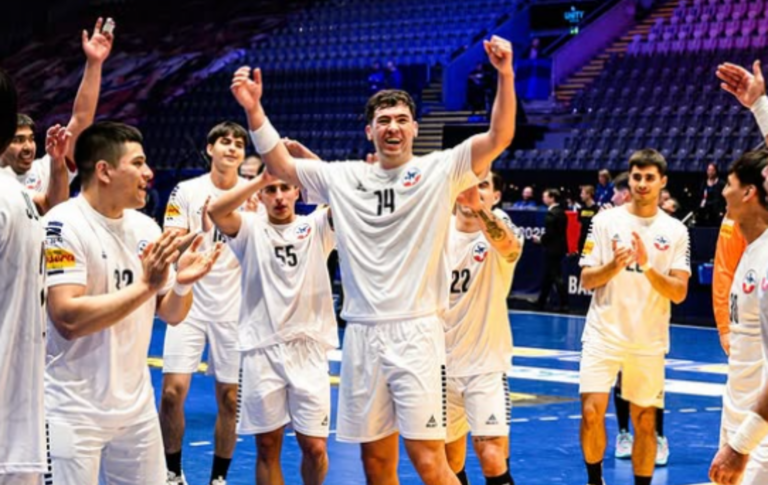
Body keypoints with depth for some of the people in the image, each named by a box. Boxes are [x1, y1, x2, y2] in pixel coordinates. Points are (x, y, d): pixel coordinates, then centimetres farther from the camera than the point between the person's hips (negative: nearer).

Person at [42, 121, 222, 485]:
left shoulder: (146, 227, 6)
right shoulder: (62, 226, -15)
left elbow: (171, 314, 11)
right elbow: (68, 319, -25)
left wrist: (182, 284, -10)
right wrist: (145, 286, -26)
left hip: (136, 405, 7)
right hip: (73, 411, -7)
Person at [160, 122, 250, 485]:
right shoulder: (187, 192, -1)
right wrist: (202, 230, -23)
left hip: (235, 309, 1)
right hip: (190, 303, -1)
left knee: (230, 397, 3)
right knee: (173, 390, -8)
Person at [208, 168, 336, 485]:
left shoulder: (316, 226, 6)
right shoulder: (251, 229, 4)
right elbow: (216, 212, -15)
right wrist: (260, 179, -21)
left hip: (308, 349, 0)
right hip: (262, 351, 0)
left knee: (315, 448, 0)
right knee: (267, 447, 6)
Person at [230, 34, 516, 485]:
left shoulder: (439, 171, 0)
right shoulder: (345, 178, 10)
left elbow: (499, 137, -12)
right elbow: (280, 165, 12)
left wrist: (505, 74, -27)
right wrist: (254, 109, -2)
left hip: (416, 333, -4)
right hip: (362, 336, 4)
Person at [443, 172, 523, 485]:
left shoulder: (500, 230, -11)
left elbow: (509, 246, -37)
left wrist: (479, 209, -54)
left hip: (486, 364, -3)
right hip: (441, 362, 4)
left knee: (492, 458, -15)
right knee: (450, 459, 13)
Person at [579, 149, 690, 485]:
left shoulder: (675, 231, 2)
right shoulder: (605, 221, 1)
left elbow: (679, 293, -5)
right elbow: (586, 280, -1)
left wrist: (647, 266, -19)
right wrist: (615, 265, -19)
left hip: (649, 341, 1)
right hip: (604, 333, -1)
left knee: (645, 422, 5)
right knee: (592, 413, -10)